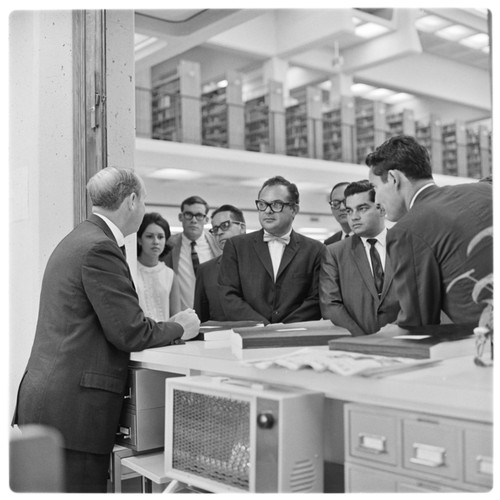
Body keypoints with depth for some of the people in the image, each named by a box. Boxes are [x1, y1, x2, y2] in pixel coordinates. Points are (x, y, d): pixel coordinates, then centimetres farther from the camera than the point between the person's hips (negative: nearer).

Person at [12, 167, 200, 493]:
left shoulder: (75, 241, 16)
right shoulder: (100, 248, -15)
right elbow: (130, 332, -17)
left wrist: (167, 327, 14)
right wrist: (179, 328, 1)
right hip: (74, 407, -10)